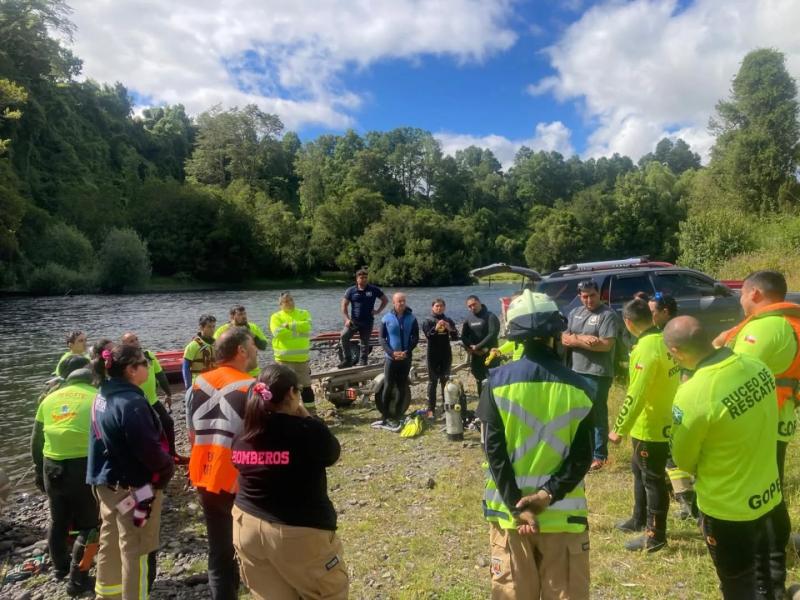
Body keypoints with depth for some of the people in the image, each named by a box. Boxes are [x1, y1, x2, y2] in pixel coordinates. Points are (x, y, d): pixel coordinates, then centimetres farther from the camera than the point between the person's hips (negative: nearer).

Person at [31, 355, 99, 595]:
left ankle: (60, 567, 44)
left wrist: (40, 470, 27)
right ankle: (78, 580, 13)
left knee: (58, 520, 25)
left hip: (52, 466, 6)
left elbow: (36, 441, 16)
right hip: (84, 466, -5)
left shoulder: (50, 399, 12)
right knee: (89, 525, 10)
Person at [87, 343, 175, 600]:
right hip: (133, 487, -10)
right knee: (137, 551, 5)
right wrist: (167, 468, -8)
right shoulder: (131, 403, -26)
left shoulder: (102, 397, 3)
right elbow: (148, 447, -26)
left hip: (108, 482, 10)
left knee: (111, 542, 25)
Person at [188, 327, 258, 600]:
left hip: (205, 480, 6)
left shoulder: (199, 384, 2)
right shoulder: (250, 388, -17)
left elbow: (193, 435, 12)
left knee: (219, 553, 18)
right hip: (239, 484, -6)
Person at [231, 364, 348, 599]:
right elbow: (332, 454, -1)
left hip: (247, 527, 6)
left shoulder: (242, 434, -5)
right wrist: (306, 417, 3)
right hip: (299, 531, -5)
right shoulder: (309, 431, -20)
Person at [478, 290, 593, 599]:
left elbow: (494, 450, -11)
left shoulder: (498, 382, -8)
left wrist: (516, 505, -10)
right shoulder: (578, 387, -5)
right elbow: (582, 456, -8)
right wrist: (548, 494, -12)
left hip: (509, 511, 0)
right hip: (563, 513, 0)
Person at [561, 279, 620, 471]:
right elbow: (564, 339, 4)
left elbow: (606, 344, -19)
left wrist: (575, 340, -12)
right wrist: (583, 338, -15)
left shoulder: (608, 314, -10)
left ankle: (599, 455, 15)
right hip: (576, 371, 6)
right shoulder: (575, 313, 10)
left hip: (598, 374, -6)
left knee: (597, 415, 4)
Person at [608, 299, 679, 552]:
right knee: (640, 470, 24)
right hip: (662, 420, 9)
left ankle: (655, 536, 19)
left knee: (653, 479, 5)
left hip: (650, 426, -9)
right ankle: (640, 519, 40)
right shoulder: (664, 340, 2)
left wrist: (620, 429, -20)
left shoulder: (647, 348, -25)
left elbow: (636, 394, -26)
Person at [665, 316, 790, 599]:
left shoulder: (693, 394, -31)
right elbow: (759, 427, 5)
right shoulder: (758, 368, -11)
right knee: (767, 577, 29)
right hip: (769, 495, 7)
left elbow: (683, 460, -13)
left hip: (727, 507, -6)